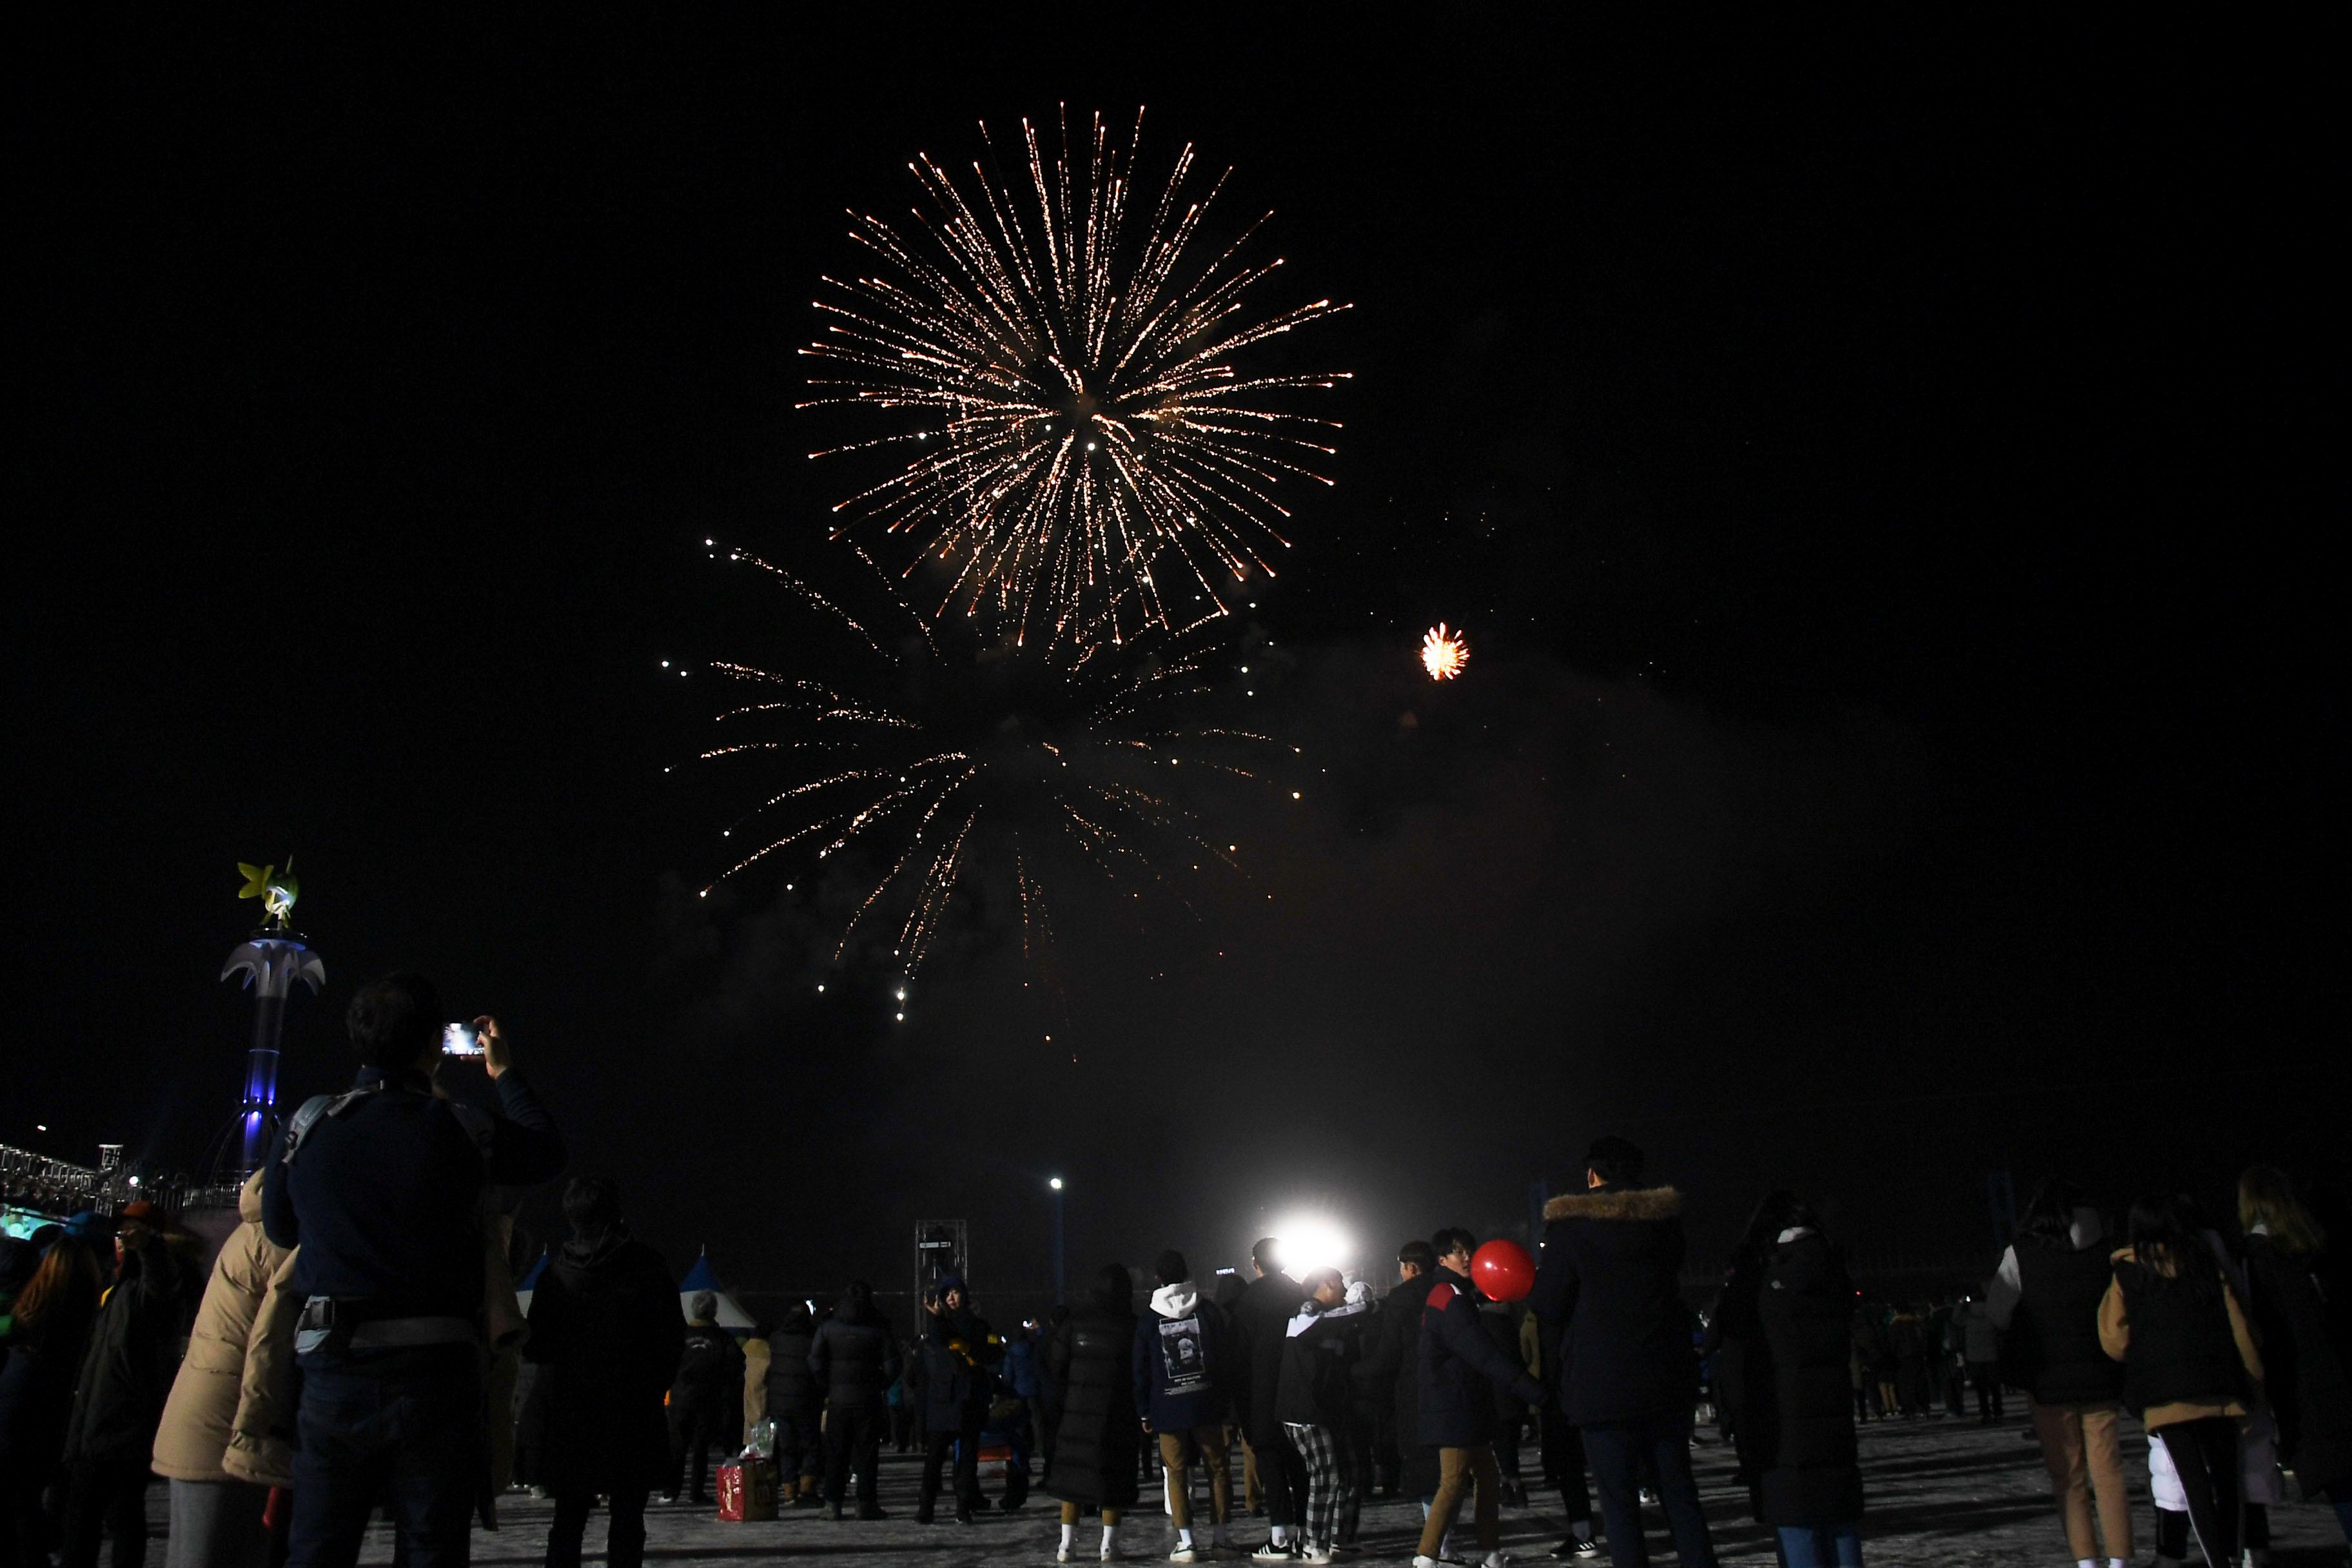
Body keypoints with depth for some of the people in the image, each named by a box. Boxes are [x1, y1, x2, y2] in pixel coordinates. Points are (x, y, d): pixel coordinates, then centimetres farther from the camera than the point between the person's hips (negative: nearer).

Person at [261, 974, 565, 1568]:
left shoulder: (310, 1123, 0)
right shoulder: (459, 1129, -6)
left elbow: (278, 1225, 14)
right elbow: (548, 1151, 13)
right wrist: (505, 1074, 25)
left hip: (333, 1370, 2)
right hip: (434, 1374, -2)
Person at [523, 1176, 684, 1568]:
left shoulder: (555, 1272, 2)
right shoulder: (645, 1265, -5)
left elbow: (535, 1347, 5)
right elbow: (673, 1340, -5)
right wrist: (654, 1387, 8)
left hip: (568, 1412, 3)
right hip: (631, 1411, -3)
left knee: (569, 1514, 11)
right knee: (627, 1514, 2)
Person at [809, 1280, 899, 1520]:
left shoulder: (828, 1327, 2)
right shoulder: (878, 1329, -3)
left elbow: (815, 1363, -1)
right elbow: (891, 1365, -5)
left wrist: (828, 1387, 9)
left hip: (837, 1399, 1)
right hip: (868, 1399, -1)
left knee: (835, 1454, 8)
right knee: (866, 1453, 5)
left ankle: (832, 1504, 5)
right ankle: (866, 1503, 3)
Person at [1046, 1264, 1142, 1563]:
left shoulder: (1075, 1323, -3)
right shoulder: (1130, 1327, -9)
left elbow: (1055, 1364, 0)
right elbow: (1140, 1370, -8)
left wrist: (1061, 1402, 10)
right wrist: (1142, 1414, 3)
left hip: (1077, 1414, 2)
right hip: (1118, 1415, -2)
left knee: (1072, 1473, 10)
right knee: (1113, 1476, 8)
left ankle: (1067, 1544, 10)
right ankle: (1109, 1544, 9)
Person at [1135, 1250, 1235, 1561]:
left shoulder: (1147, 1321, -1)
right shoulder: (1208, 1310, 0)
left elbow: (1139, 1370, 1)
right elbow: (1226, 1355, 3)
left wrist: (1144, 1412, 9)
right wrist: (1225, 1397, 11)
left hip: (1167, 1409, -1)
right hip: (1207, 1405, 1)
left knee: (1176, 1473, 5)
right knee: (1217, 1468, 11)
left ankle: (1186, 1542, 1)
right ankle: (1224, 1535, 15)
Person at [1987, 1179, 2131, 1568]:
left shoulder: (2021, 1254, -7)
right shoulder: (2105, 1251, -1)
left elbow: (1996, 1313, -3)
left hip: (2049, 1379, -2)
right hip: (2102, 1376, 2)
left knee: (2068, 1473, 7)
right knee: (2108, 1469, 8)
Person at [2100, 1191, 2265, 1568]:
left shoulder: (2127, 1274, 2)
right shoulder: (2208, 1265, 6)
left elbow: (2116, 1340, 0)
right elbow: (2239, 1328, 4)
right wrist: (2254, 1382, 13)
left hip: (2164, 1398, -2)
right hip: (2219, 1392, 2)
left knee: (2195, 1485, -2)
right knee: (2225, 1479, 15)